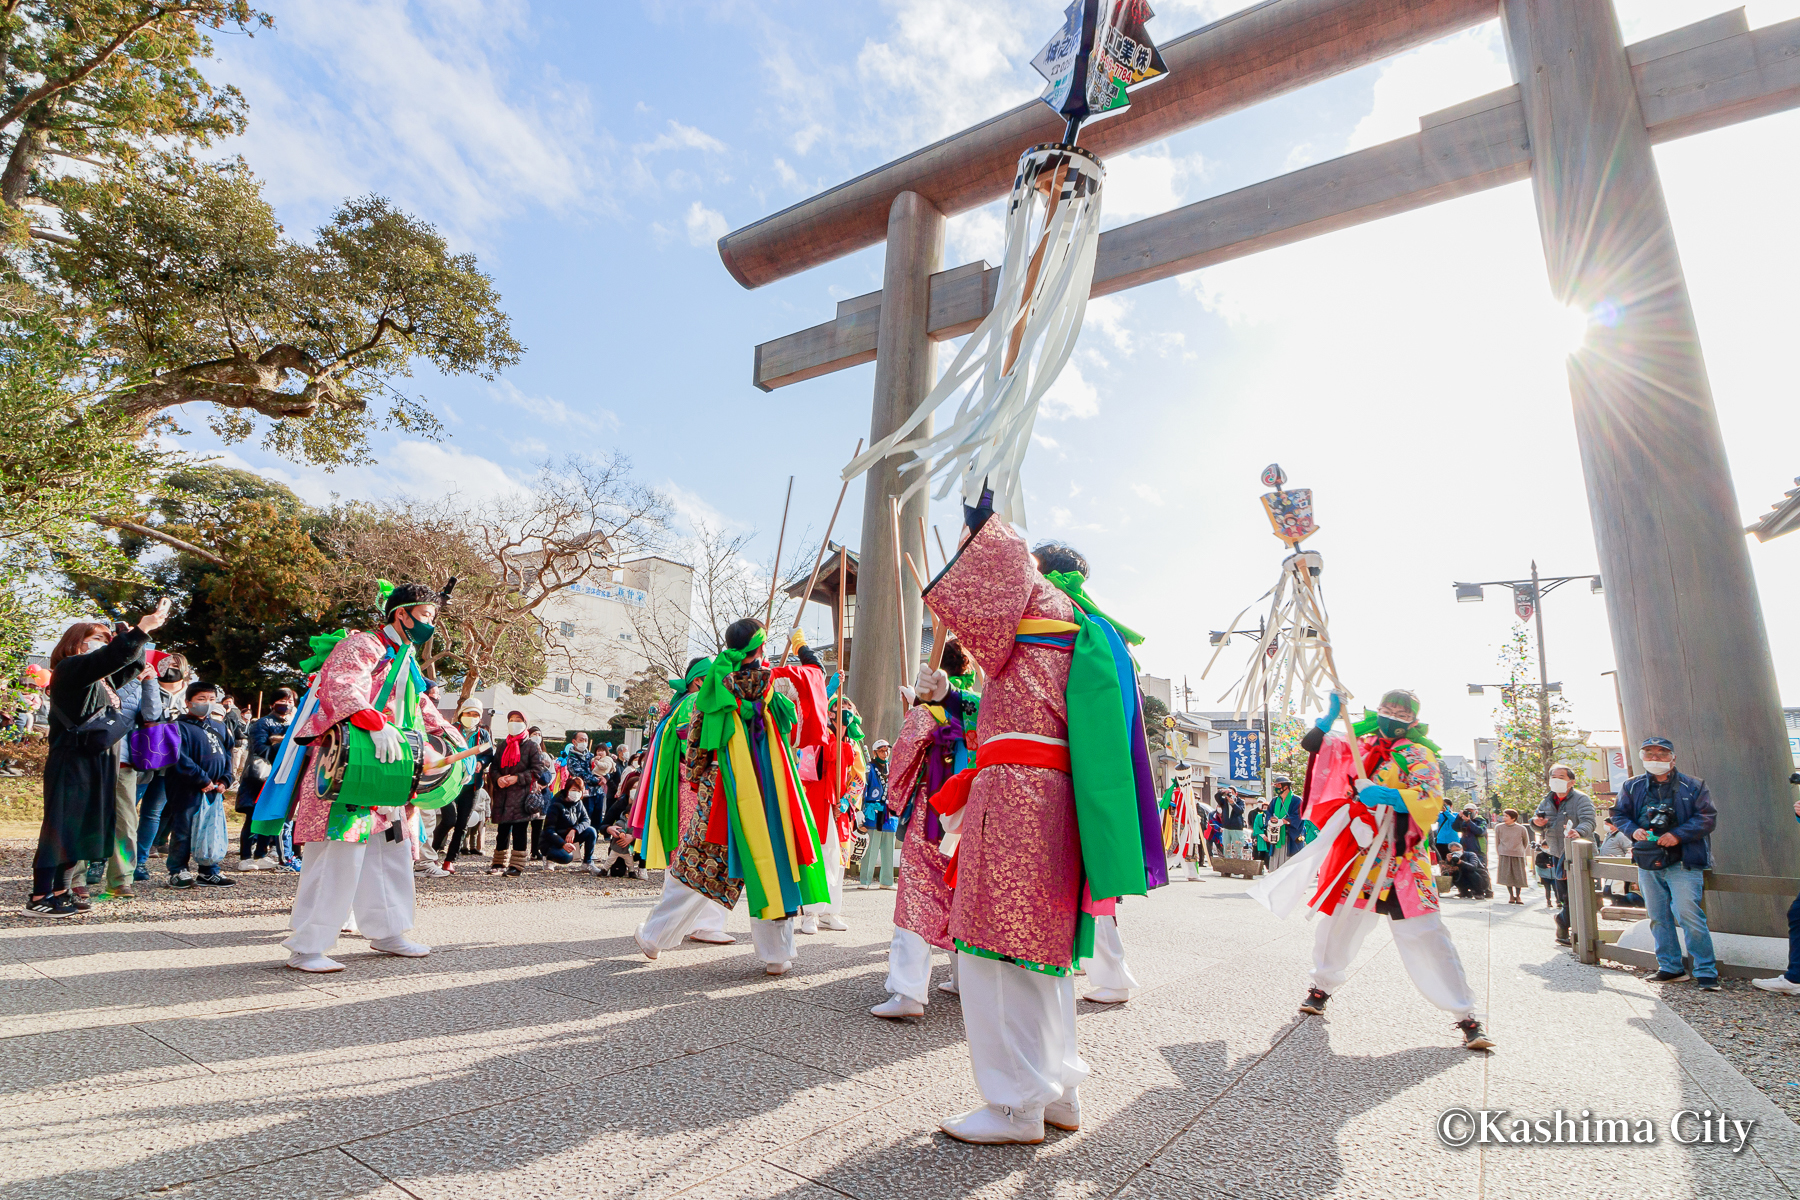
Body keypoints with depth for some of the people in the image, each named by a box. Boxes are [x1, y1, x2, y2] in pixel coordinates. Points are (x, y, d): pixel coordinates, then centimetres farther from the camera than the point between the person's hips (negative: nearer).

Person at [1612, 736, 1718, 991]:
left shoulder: (1693, 786, 2)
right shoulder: (1632, 787, 10)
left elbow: (1707, 817, -4)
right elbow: (1619, 814, 14)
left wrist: (1678, 834, -17)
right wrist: (1633, 830, -6)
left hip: (1682, 863, -4)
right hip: (1647, 863, 4)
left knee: (1689, 916, -10)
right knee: (1658, 918, 9)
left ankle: (1706, 972, 2)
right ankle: (1670, 967, 20)